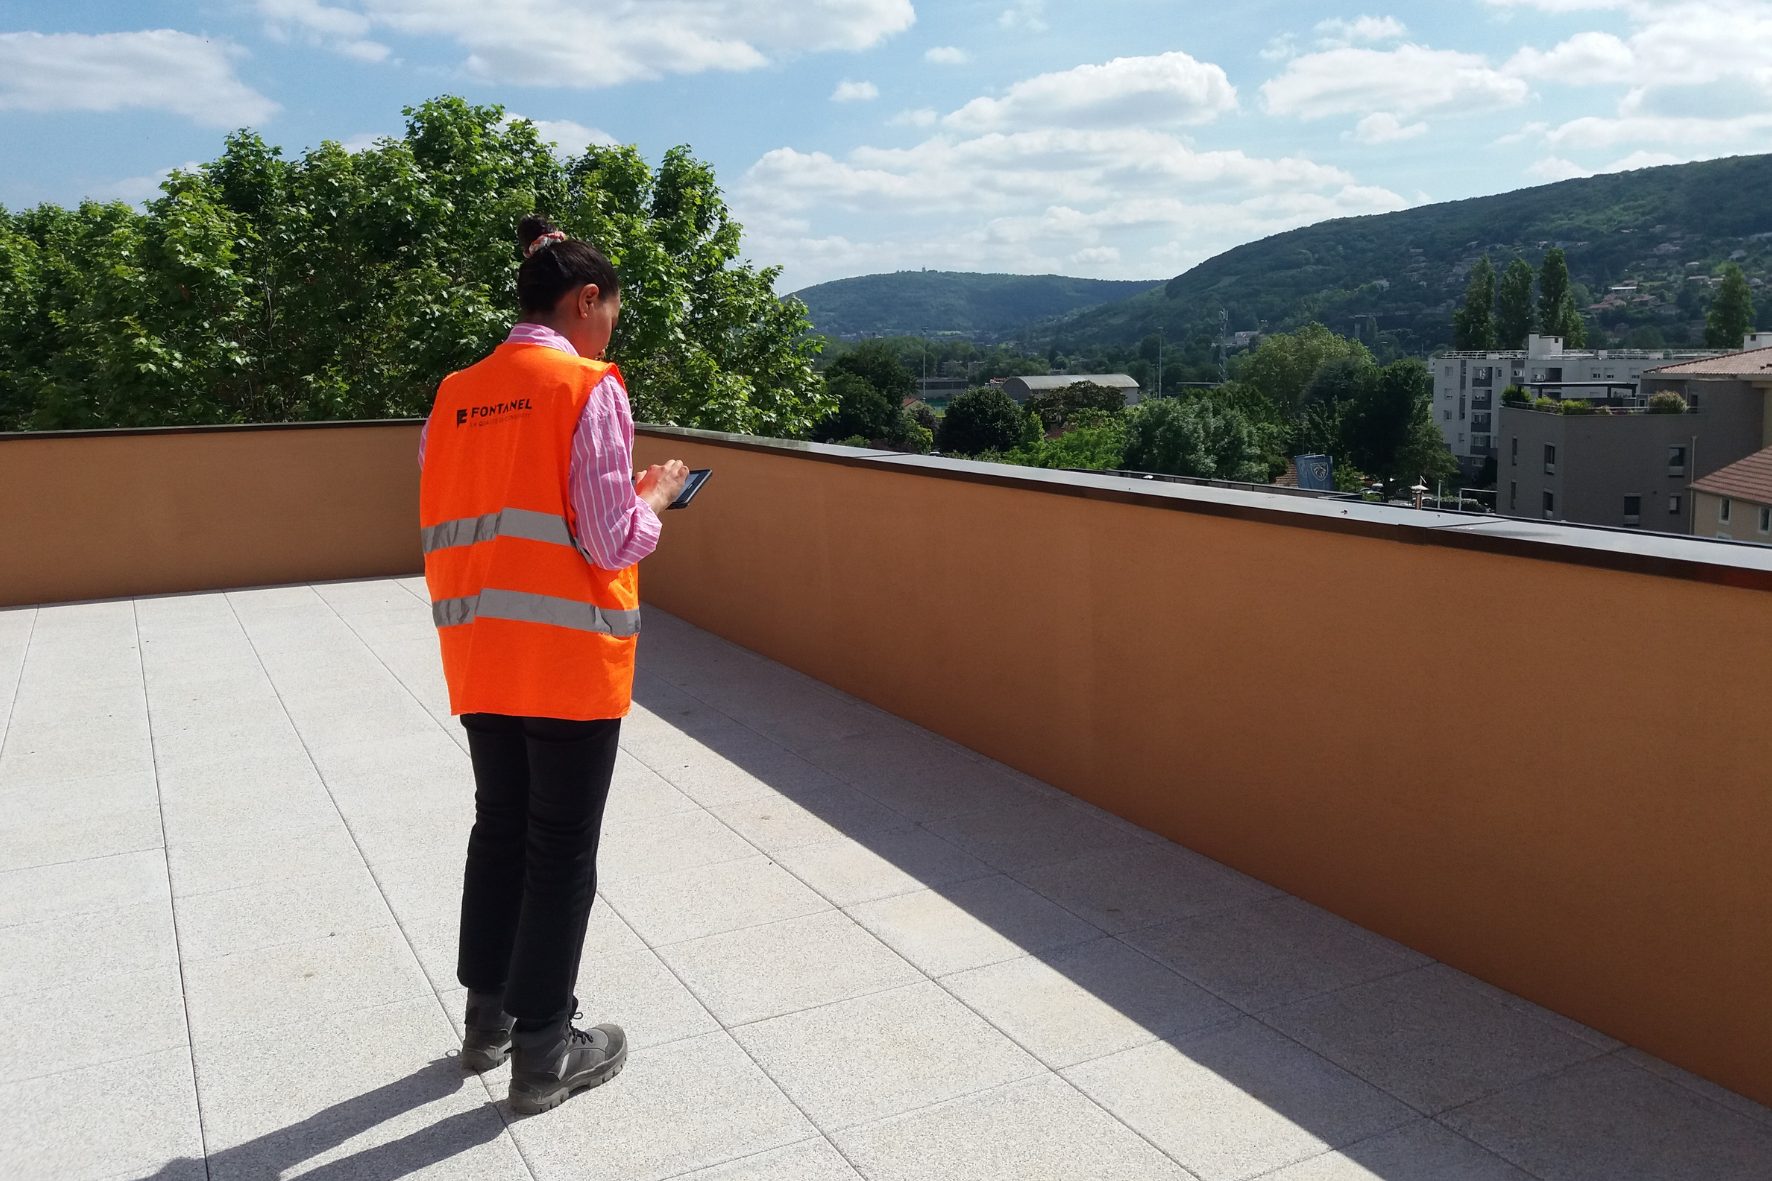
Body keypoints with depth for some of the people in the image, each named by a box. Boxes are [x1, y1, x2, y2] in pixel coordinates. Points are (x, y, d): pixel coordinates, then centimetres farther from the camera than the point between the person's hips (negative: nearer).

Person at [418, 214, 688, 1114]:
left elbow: (450, 533, 8)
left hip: (481, 659, 7)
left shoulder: (455, 396, 7)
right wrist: (655, 494, 2)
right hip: (570, 660, -6)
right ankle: (543, 1054, 17)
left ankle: (488, 1019, 33)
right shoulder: (589, 389, -12)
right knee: (562, 851, 5)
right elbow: (612, 544, -16)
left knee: (498, 831, 19)